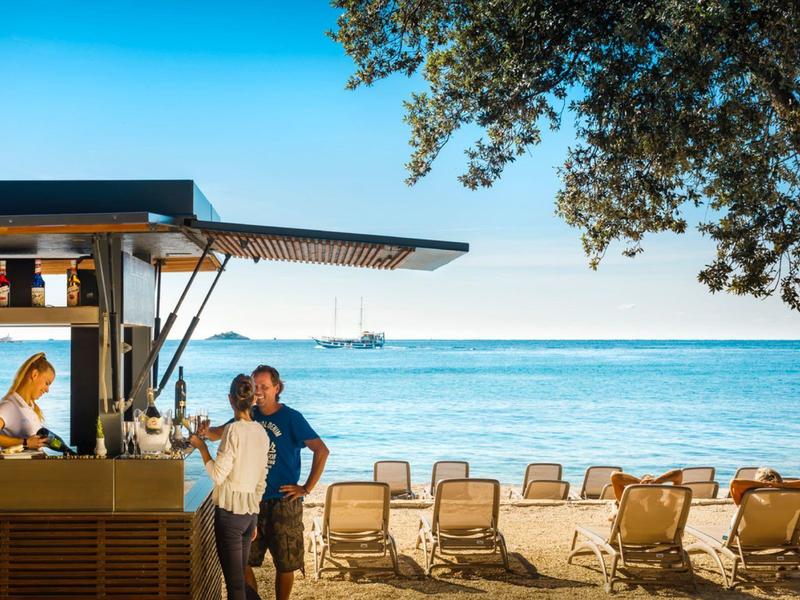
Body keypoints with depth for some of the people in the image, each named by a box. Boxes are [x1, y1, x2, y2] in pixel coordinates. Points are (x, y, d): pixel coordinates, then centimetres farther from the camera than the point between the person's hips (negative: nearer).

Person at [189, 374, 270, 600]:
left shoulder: (233, 429, -13)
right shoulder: (261, 432, 8)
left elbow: (218, 475, -15)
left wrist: (202, 447, -1)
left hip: (230, 511, -7)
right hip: (251, 510, 7)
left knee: (234, 581, -2)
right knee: (240, 575, 17)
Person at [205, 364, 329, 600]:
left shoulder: (291, 418, -10)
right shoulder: (250, 416, 5)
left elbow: (322, 451, -16)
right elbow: (218, 433, 9)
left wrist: (307, 488, -16)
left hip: (283, 502, -5)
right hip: (252, 500, 5)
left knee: (284, 564, 6)